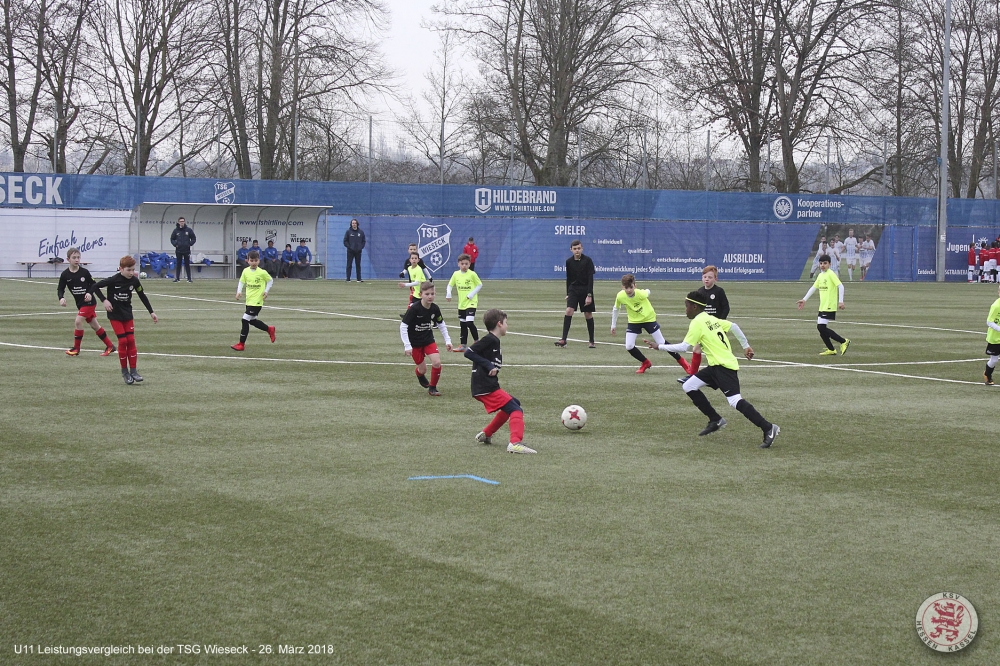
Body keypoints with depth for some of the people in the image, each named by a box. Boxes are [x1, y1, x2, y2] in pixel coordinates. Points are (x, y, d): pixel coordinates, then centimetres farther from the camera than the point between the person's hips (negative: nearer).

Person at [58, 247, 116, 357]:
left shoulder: (84, 272, -9)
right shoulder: (65, 275, -3)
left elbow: (93, 284, 1)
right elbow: (60, 289, 2)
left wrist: (89, 293, -17)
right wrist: (61, 298, -18)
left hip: (89, 302, -5)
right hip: (80, 303, 5)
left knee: (78, 321, -16)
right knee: (94, 325, 10)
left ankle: (76, 348, -4)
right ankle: (109, 346, 22)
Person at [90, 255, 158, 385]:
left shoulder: (134, 281, -6)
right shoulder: (114, 280, -19)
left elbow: (142, 296, 8)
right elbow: (94, 286, -14)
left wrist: (151, 312, 8)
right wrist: (104, 300, -21)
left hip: (127, 314, 4)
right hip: (115, 314, -4)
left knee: (131, 341, -2)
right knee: (122, 341, -8)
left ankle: (133, 371, 2)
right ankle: (124, 371, 3)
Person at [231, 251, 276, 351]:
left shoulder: (262, 272, -11)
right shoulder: (245, 271, 1)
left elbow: (270, 280, 3)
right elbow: (241, 281, 12)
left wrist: (266, 291, -7)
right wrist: (239, 291, -3)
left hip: (257, 301, -6)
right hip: (249, 300, 7)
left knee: (245, 320, -11)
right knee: (252, 321, 18)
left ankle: (241, 344, -3)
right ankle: (269, 329, 41)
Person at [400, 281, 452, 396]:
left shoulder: (434, 308, -10)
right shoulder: (414, 308, -24)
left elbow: (441, 324, 9)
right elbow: (403, 326, -20)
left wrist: (447, 340, 4)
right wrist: (407, 346, -24)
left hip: (429, 340, 3)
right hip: (414, 342, -3)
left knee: (437, 363, -16)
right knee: (423, 369, 3)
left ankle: (432, 388, 6)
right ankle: (420, 375, 44)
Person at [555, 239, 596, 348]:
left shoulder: (587, 260, -7)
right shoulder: (569, 262, 3)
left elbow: (590, 278, -10)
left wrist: (589, 295, -16)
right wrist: (567, 294, 13)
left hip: (585, 290, -2)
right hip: (573, 289, 2)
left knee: (588, 315, 4)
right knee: (569, 311, -15)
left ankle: (592, 341, 15)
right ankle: (564, 339, -18)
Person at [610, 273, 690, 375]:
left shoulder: (640, 293, -30)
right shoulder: (620, 296, -21)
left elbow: (648, 291, -5)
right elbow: (615, 309, -1)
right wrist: (613, 325, 7)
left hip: (649, 319, -3)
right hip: (633, 321, 3)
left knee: (661, 343, 0)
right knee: (629, 346, -11)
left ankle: (682, 362, 16)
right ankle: (646, 363, 15)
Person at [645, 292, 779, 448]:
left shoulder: (697, 323, -12)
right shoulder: (711, 319, 15)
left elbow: (684, 347, -16)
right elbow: (733, 327, 17)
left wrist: (659, 347, -9)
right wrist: (746, 346, 22)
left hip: (724, 366, -10)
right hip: (716, 365, 10)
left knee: (735, 401, -18)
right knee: (689, 387, 11)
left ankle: (768, 429, -20)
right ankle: (716, 420, 15)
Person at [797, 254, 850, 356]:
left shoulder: (831, 274, -10)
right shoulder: (820, 276, 14)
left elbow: (840, 286, -16)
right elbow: (814, 288, 24)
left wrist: (841, 301, -24)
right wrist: (804, 300, 23)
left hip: (830, 307, -9)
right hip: (823, 306, 9)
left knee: (821, 327, -14)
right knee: (821, 328, 8)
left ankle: (844, 341, -7)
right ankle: (831, 350, 19)